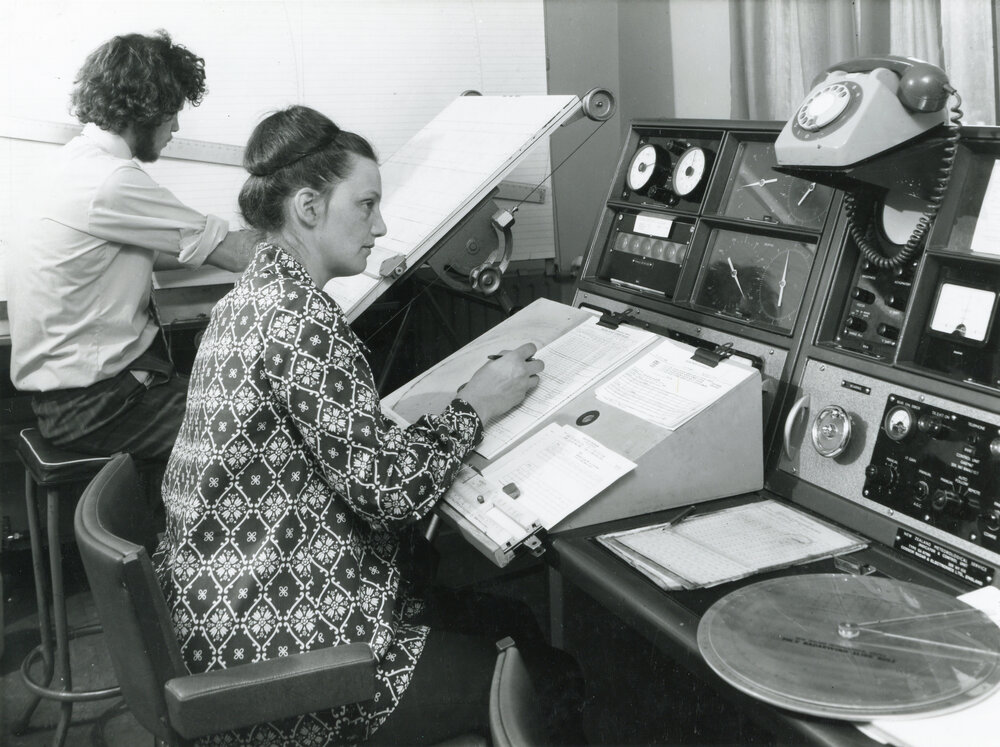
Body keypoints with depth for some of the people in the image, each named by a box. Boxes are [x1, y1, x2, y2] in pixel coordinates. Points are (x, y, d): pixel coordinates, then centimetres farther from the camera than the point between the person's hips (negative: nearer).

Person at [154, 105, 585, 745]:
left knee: (511, 621, 12)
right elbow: (389, 488, -21)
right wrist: (475, 406, -7)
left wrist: (465, 394, 3)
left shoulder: (257, 291, 10)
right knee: (545, 676, 1)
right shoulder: (301, 319, -22)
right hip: (278, 650, -9)